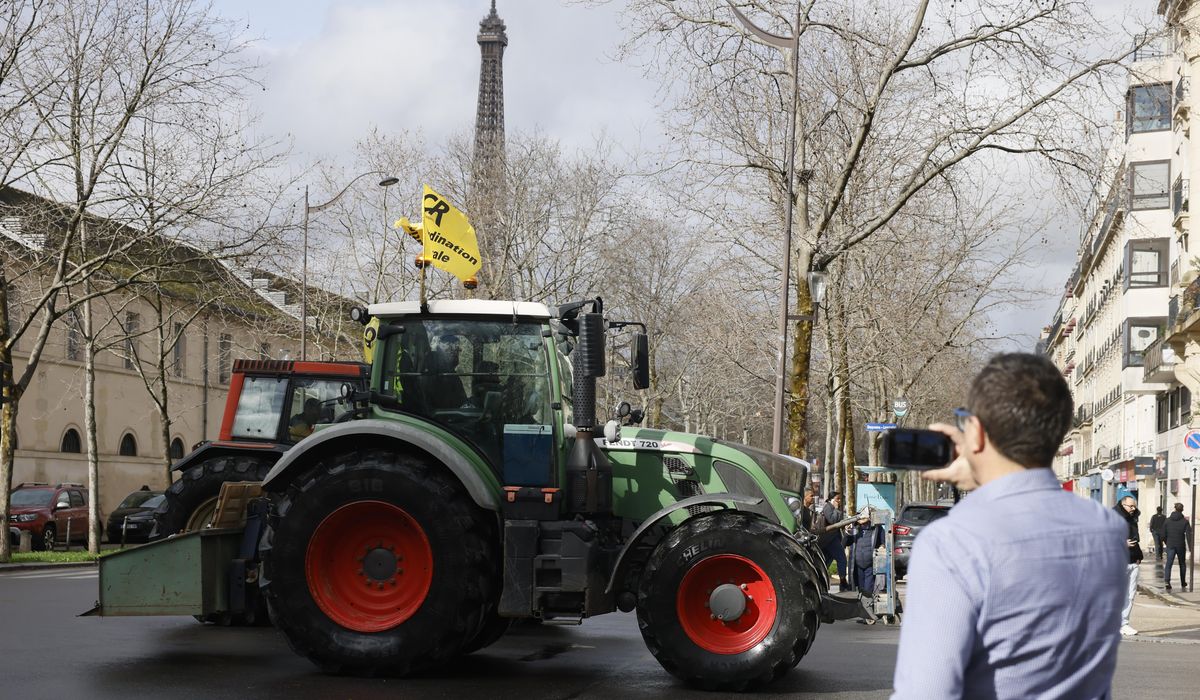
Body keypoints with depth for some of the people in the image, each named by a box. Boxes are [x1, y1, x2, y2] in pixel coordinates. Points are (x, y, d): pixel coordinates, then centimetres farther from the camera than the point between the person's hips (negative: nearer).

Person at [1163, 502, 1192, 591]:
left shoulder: (1167, 521, 0)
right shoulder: (1185, 521, -6)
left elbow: (1163, 535, 3)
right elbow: (1188, 535, -13)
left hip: (1170, 546, 0)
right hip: (1181, 546, 0)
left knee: (1168, 564, -5)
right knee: (1182, 564, 19)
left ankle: (1167, 581, -26)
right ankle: (1183, 582, 30)